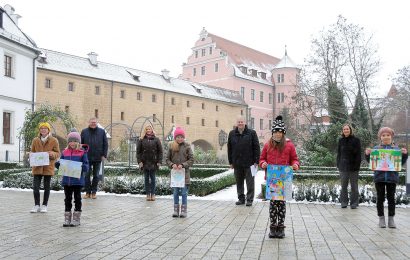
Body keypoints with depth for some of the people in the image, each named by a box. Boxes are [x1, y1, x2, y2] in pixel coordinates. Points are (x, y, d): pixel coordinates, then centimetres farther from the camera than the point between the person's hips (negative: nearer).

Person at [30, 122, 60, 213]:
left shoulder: (54, 140, -1)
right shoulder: (35, 140, 6)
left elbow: (58, 153, 2)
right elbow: (32, 152, 15)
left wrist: (52, 154, -19)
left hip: (48, 167, -2)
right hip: (37, 167, 2)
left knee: (46, 187, 7)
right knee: (35, 187, -2)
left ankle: (44, 205, 18)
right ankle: (36, 205, 12)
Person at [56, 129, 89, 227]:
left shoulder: (82, 152, -4)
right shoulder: (65, 152, 6)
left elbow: (86, 167, -5)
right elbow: (61, 165, 12)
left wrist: (83, 167, -27)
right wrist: (58, 165, -10)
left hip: (78, 180, -3)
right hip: (66, 180, 3)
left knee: (77, 199, 6)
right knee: (67, 199, 11)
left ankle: (76, 219, 16)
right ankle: (67, 219, 20)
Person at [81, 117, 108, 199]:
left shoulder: (102, 131, 4)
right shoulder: (84, 131, 5)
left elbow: (105, 144, 5)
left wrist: (104, 155, -2)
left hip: (97, 158, 0)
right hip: (87, 158, 0)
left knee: (96, 176, 6)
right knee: (87, 175, 3)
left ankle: (94, 192, 15)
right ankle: (88, 192, 12)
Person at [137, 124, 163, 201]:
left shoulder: (156, 139, 2)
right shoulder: (141, 140, 4)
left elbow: (160, 151, 2)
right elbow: (138, 151, 4)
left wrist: (159, 161, -5)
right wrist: (139, 161, -5)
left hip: (153, 162, -1)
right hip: (145, 162, 1)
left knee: (153, 179, 3)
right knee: (146, 179, 5)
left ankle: (153, 194, 10)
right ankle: (148, 194, 10)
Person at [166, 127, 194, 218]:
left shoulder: (187, 146, -2)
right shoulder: (171, 146, 2)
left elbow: (191, 160, -3)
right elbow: (167, 159, 7)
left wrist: (183, 165, -15)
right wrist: (172, 165, -12)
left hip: (184, 173, -2)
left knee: (184, 193, 1)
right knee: (175, 193, 8)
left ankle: (184, 210, 11)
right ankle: (176, 210, 18)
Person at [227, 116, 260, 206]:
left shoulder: (252, 133, -1)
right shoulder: (232, 134, 8)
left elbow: (256, 148, -2)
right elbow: (229, 149, 11)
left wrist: (256, 161, -7)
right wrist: (231, 162, 7)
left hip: (249, 163, -3)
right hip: (237, 163, 3)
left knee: (250, 183, 2)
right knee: (239, 182, 10)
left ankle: (249, 199, 10)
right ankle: (241, 198, 21)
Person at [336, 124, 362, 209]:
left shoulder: (356, 140, -3)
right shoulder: (341, 140, 7)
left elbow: (358, 154, -4)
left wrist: (357, 165, -12)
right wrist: (338, 164, 4)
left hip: (353, 167, -3)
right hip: (343, 166, 3)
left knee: (354, 186, 5)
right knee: (343, 185, 8)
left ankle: (354, 203, 11)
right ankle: (344, 202, 16)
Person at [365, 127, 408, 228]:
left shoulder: (396, 149, 5)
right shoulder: (376, 149, 4)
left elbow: (401, 162, 6)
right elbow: (371, 162, 7)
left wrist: (405, 154, -10)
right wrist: (367, 154, -11)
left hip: (392, 177, 0)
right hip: (379, 177, 0)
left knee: (391, 198, 6)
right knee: (380, 198, 6)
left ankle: (391, 219, 14)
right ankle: (381, 218, 15)